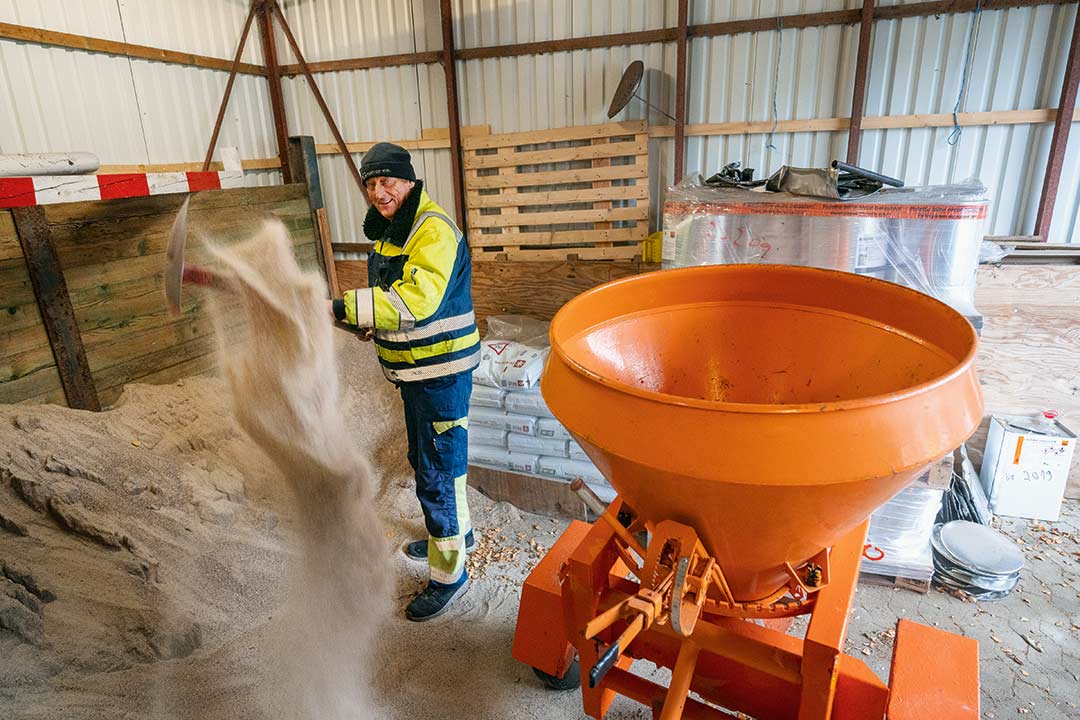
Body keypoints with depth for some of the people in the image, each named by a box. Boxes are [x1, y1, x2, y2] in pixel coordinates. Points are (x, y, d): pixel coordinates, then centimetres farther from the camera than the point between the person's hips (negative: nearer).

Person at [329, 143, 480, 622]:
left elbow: (417, 299, -35)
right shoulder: (387, 230, 12)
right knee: (426, 458, 24)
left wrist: (343, 307, -37)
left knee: (436, 472, -2)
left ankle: (448, 573, 15)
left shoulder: (434, 230, -21)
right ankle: (457, 532, 45)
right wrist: (374, 323, 7)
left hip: (441, 370, -10)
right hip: (413, 366, 10)